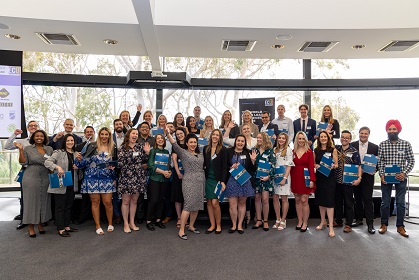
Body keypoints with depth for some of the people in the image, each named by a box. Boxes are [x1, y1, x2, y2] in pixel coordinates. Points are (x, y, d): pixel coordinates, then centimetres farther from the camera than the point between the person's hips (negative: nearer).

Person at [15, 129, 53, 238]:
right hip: (31, 179, -3)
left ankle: (41, 224, 20)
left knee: (43, 201, 7)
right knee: (31, 201, 1)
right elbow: (22, 162, -4)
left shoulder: (49, 149, 10)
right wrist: (21, 150, -12)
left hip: (45, 179, 3)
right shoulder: (28, 149, 3)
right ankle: (31, 227, 9)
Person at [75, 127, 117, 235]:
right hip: (93, 178, -1)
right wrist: (79, 158, -22)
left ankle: (110, 224, 21)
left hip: (107, 179, 1)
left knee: (108, 202, 0)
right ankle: (98, 226, 17)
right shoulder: (92, 146, 0)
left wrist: (115, 178, 2)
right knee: (95, 202, 5)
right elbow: (86, 161, -2)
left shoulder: (112, 148, 6)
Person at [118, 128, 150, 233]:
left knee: (134, 201, 12)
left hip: (138, 177, 4)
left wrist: (147, 153, -6)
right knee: (126, 201, 4)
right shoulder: (122, 148, -3)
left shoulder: (140, 147, 8)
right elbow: (120, 163, -9)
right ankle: (126, 224, 16)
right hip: (126, 177, -4)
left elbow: (144, 161, 9)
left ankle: (132, 222, 23)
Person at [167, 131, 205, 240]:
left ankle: (191, 226, 24)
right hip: (189, 182, -6)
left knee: (197, 205, 8)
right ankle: (181, 230, -6)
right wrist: (168, 133, -23)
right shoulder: (183, 153, 0)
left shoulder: (200, 155, 16)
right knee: (188, 205, -12)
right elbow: (174, 144, -13)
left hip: (200, 182, 6)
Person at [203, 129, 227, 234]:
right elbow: (203, 163, 12)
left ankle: (218, 225, 9)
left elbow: (224, 167, -6)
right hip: (208, 179, 4)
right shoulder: (206, 148, 6)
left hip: (217, 179, -4)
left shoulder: (223, 150, -4)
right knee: (209, 202, 5)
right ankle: (212, 225, 17)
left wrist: (223, 181, -12)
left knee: (215, 203, -8)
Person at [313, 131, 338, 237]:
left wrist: (333, 166, -22)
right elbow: (313, 163, 13)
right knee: (320, 200, 11)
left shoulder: (333, 150, 0)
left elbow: (336, 164, -1)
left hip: (330, 177, -4)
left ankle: (331, 226, -2)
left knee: (329, 201, -7)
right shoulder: (316, 150, 8)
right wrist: (315, 166, -9)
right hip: (319, 177, 4)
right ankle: (323, 222, 27)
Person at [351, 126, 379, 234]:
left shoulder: (374, 147, 3)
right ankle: (359, 219, 24)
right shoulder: (352, 145, 2)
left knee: (368, 200, -2)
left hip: (368, 176, -1)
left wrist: (374, 170, -13)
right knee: (357, 199, 11)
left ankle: (370, 223, 4)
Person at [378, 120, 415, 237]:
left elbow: (411, 160, 0)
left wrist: (404, 173, -12)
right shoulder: (382, 145, 0)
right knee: (385, 202, 7)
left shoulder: (406, 144, -1)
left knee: (401, 203, 6)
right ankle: (384, 224, 20)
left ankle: (400, 226, 19)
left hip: (400, 178, 0)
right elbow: (379, 161, 1)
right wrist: (381, 175, -10)